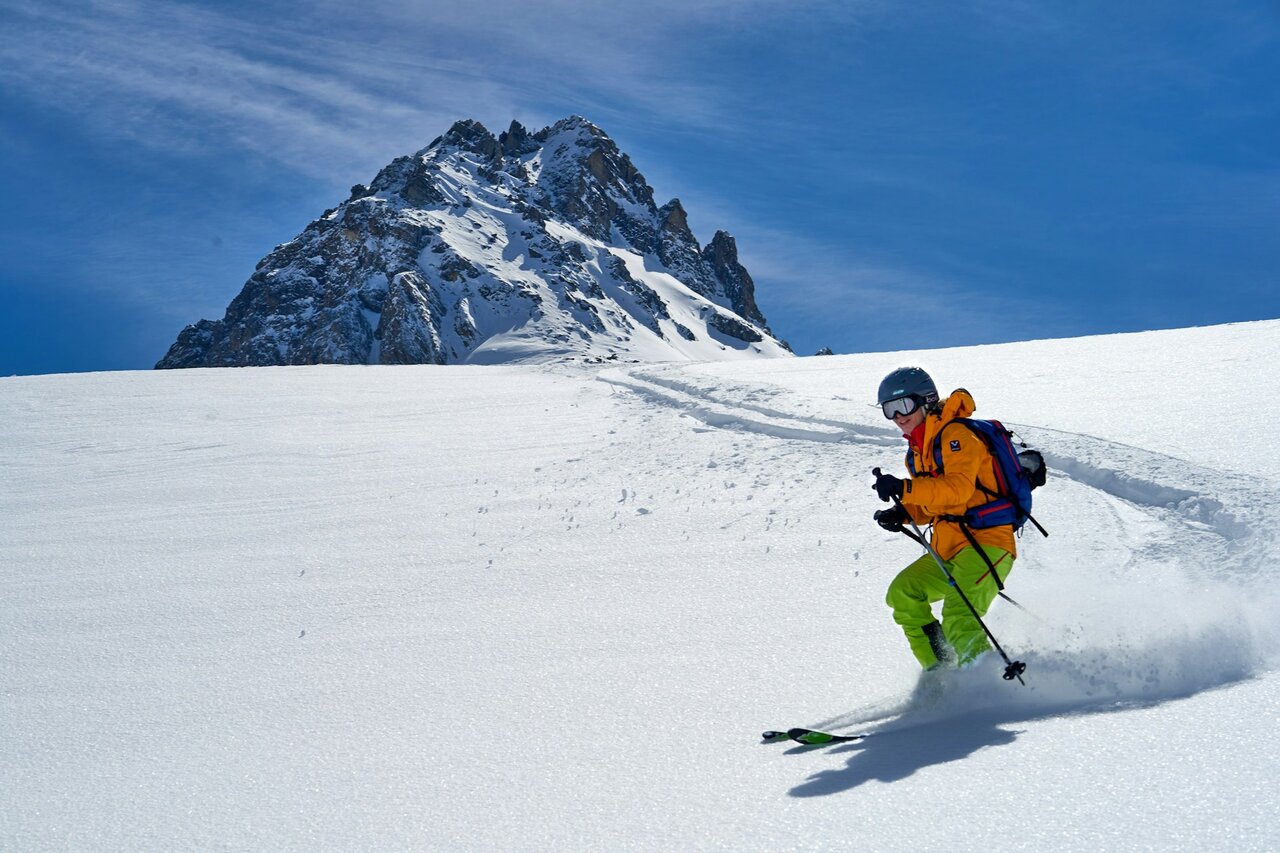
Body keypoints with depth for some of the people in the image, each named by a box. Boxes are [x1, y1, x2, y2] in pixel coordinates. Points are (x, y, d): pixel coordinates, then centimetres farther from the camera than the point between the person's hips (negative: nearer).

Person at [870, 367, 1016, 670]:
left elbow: (958, 488, -26)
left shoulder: (956, 434, -11)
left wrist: (904, 489, -32)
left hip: (986, 541, -10)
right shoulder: (918, 450, 17)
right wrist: (903, 513, 5)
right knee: (902, 593, 1)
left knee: (959, 620, -25)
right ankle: (941, 671, 4)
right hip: (948, 550, 10)